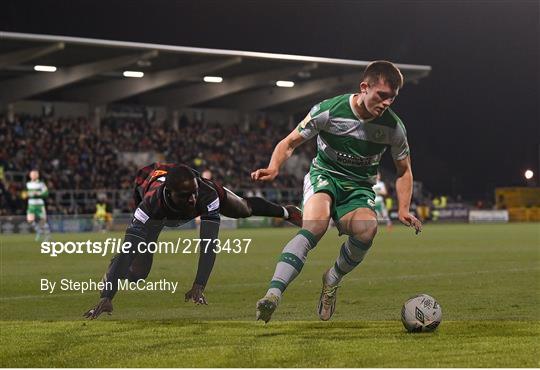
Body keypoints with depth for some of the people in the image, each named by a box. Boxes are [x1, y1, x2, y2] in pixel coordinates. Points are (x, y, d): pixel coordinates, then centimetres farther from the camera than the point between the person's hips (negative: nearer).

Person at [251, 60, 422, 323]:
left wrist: (403, 210, -4)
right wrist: (274, 168, -25)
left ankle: (332, 280, -3)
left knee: (367, 229, -32)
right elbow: (290, 142, -5)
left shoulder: (394, 127, -7)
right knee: (315, 226, -35)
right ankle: (273, 294, -45)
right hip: (324, 176, -2)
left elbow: (404, 171, 8)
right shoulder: (328, 111, -15)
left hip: (359, 188, 2)